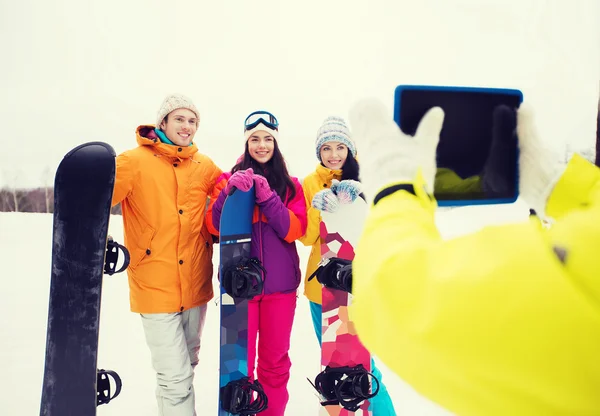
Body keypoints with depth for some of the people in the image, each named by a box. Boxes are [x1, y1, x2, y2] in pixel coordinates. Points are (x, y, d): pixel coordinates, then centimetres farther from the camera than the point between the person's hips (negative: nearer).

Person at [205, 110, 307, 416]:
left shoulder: (290, 184, 6)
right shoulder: (229, 179, 4)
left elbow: (295, 229, -8)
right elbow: (214, 226, -8)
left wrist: (267, 196, -20)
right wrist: (230, 192, -23)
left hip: (280, 283, 1)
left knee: (275, 359, 11)